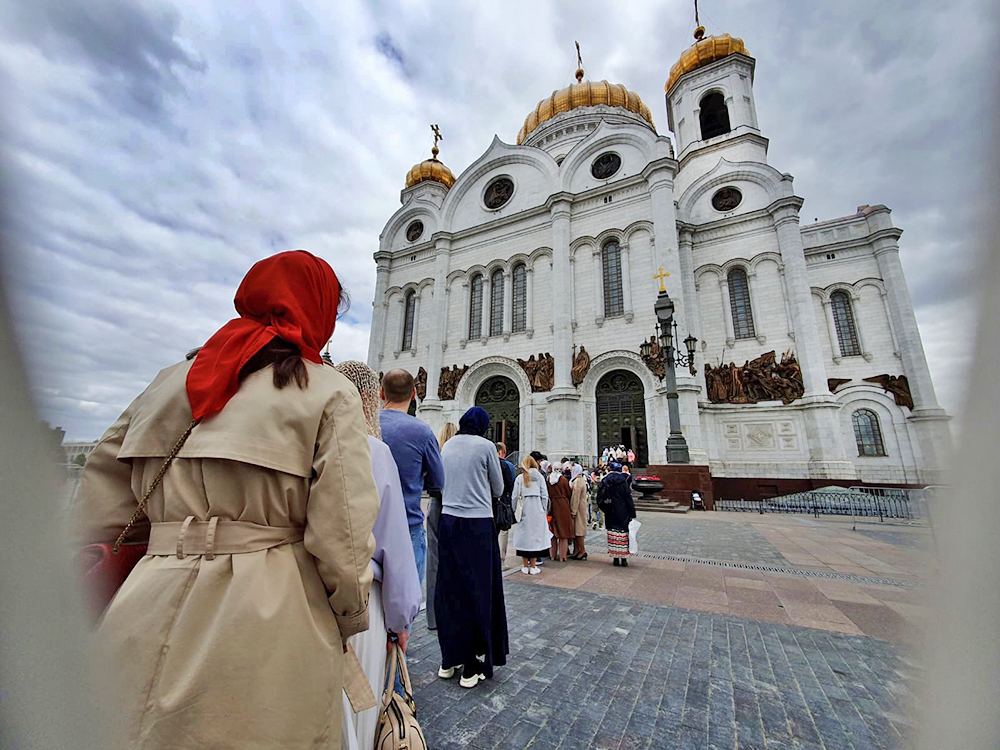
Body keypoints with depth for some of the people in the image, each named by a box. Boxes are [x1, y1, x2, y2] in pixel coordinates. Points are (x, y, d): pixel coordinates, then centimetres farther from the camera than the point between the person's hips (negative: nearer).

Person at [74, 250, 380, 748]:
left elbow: (98, 518, 9)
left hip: (153, 611, 5)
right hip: (268, 628, -4)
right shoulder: (329, 394, -11)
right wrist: (350, 621, 2)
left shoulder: (168, 382, 6)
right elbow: (341, 534, -14)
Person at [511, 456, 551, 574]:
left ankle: (525, 566, 15)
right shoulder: (540, 477, 0)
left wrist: (515, 511, 9)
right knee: (536, 535, 7)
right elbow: (545, 496, -1)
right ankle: (533, 567, 11)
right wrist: (543, 510, 8)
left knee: (524, 535, 8)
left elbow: (515, 496, -2)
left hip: (523, 511, 0)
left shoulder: (519, 478, -2)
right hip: (537, 511, 0)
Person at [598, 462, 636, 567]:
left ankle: (615, 558, 12)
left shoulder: (604, 481, 0)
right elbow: (628, 498, -7)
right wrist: (632, 514, -3)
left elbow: (600, 499, 2)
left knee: (613, 535, 8)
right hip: (622, 513, -2)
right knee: (623, 534, 5)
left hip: (610, 514, 2)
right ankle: (624, 558, 7)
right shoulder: (623, 481, -7)